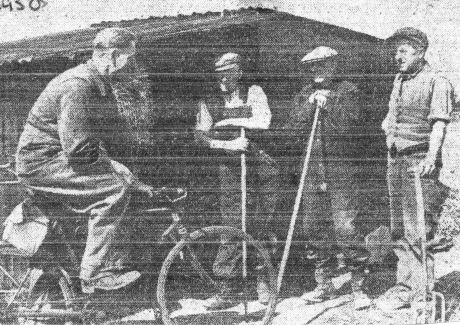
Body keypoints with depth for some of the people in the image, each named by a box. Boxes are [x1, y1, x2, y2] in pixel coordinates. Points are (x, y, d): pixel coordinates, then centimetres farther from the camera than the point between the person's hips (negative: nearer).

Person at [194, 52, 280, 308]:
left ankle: (262, 276, 18)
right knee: (232, 225, -2)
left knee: (264, 222, -1)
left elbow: (263, 122, -12)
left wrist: (229, 122, -9)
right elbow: (201, 135, -3)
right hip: (230, 165, 1)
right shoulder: (210, 102, 7)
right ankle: (227, 289, 1)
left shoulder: (254, 93, 4)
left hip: (260, 161, 0)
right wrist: (228, 144, -18)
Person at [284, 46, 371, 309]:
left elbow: (350, 126, -9)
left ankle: (359, 287, -1)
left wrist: (328, 105, -14)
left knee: (345, 227, -11)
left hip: (341, 170, -5)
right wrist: (309, 107, -8)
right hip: (312, 170, 5)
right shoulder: (304, 95, 15)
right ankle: (324, 284, 21)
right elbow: (294, 130, 4)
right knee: (314, 227, 8)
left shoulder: (347, 91, 3)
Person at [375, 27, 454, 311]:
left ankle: (411, 288, -1)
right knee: (399, 227, 11)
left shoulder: (437, 83, -8)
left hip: (420, 161, -8)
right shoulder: (399, 80, 16)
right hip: (396, 159, 8)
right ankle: (408, 284, 20)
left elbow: (439, 124, -18)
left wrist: (431, 157, -29)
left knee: (417, 228, -6)